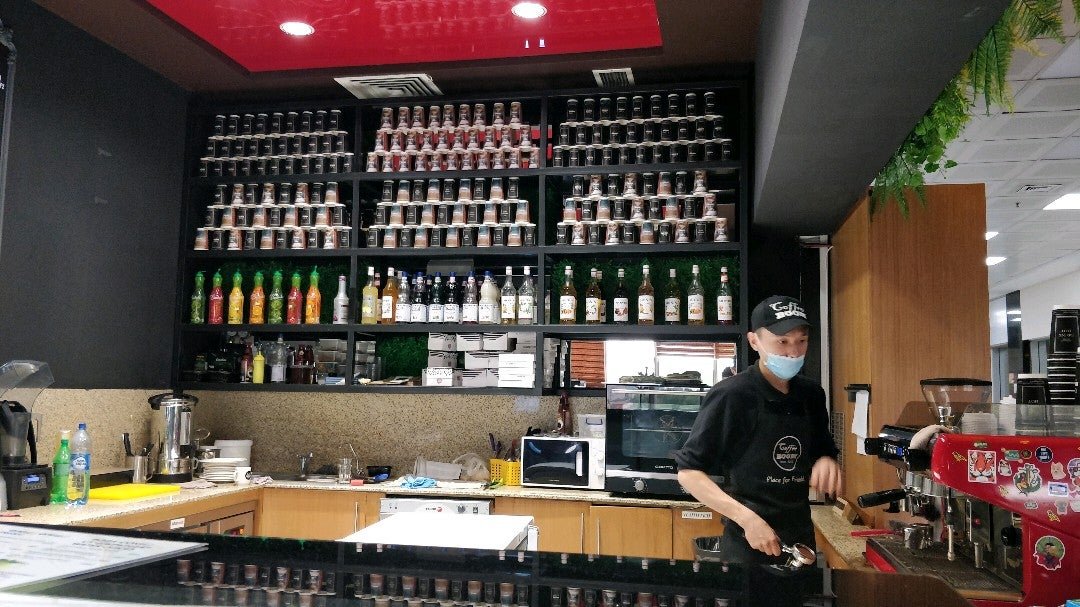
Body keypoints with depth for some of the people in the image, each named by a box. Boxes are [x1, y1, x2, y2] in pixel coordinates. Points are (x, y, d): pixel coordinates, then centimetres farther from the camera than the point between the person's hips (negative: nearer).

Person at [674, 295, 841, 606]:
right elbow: (688, 471, -15)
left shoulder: (811, 394, 2)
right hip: (750, 547, -6)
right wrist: (747, 518, -25)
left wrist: (826, 460, -8)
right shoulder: (731, 395, -16)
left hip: (801, 542, 6)